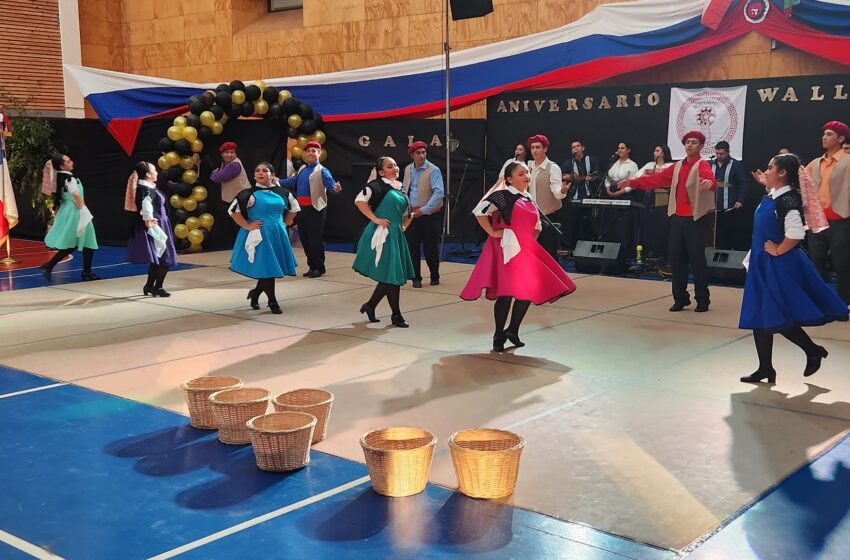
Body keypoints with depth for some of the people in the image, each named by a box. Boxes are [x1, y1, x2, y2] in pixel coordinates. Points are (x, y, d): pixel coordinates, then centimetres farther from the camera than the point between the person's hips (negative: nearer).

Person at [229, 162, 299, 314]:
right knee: (266, 268, -4)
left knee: (276, 267, 9)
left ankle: (255, 293, 32)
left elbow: (294, 207, 21)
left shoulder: (281, 192, 5)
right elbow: (233, 210, -10)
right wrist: (247, 226, -11)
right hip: (259, 236, -5)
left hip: (277, 235, 5)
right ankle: (272, 302, 11)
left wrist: (285, 223, 13)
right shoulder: (249, 193, -8)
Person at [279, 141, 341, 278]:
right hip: (301, 208, 7)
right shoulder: (302, 169, 14)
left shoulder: (322, 170, -8)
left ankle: (319, 267, 9)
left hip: (315, 209, -7)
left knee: (315, 238, -3)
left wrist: (335, 188, -43)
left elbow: (331, 184, -21)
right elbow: (292, 181, 21)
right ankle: (312, 266, 24)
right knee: (304, 238, 12)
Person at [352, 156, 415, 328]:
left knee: (389, 276, 10)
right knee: (391, 275, -4)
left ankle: (370, 306, 26)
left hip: (396, 235, 8)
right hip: (382, 234, -8)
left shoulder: (400, 188, 15)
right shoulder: (377, 185, -8)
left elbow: (407, 213, 27)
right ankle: (396, 315, 6)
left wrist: (404, 225, 10)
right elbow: (360, 200, -19)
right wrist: (375, 219, -18)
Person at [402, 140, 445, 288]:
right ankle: (416, 278, 12)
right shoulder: (408, 169, 7)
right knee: (413, 247, 2)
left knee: (430, 248, 3)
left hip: (430, 215, -4)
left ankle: (435, 277, 20)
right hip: (412, 214, 5)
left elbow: (439, 193, -19)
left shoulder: (433, 170, -11)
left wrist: (424, 210, -20)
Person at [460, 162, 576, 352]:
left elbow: (536, 225, 27)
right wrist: (492, 232, -13)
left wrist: (530, 243, 14)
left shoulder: (529, 199, 15)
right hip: (507, 249, -7)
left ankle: (512, 331, 21)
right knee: (506, 293, -8)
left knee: (529, 291, 5)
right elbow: (479, 211, -16)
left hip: (526, 250, 8)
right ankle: (499, 336, 7)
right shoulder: (502, 196, -8)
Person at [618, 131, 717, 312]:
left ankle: (702, 300, 9)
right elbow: (657, 179, 17)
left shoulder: (702, 165, -7)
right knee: (676, 259, 7)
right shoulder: (677, 166, 14)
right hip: (677, 218, 6)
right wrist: (633, 182, 13)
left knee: (697, 259, -2)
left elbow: (710, 179, -28)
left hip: (696, 219, -6)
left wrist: (709, 183, -52)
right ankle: (680, 298, 17)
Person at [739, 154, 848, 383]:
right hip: (763, 266, 9)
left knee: (779, 318, -4)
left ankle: (813, 351, 18)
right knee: (759, 317, 9)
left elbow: (795, 234, -28)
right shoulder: (770, 198, 9)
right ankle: (765, 369, 17)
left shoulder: (788, 200, -18)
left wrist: (778, 251, -17)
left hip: (780, 267, -9)